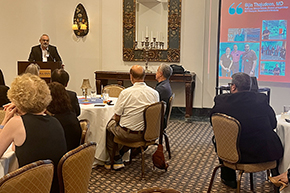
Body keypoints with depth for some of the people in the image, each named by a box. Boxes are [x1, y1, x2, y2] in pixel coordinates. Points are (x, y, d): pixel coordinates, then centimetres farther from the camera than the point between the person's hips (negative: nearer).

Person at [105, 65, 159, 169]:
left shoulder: (125, 93, -17)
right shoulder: (155, 93, -5)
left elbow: (117, 117, -9)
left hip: (128, 134, -5)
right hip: (147, 134, 5)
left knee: (110, 124, 24)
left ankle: (117, 159, 28)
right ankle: (121, 153, 37)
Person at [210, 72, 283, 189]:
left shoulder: (221, 100, -10)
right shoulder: (261, 100, -10)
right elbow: (273, 124, 3)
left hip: (235, 154, 0)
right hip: (265, 153, 1)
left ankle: (228, 179, 40)